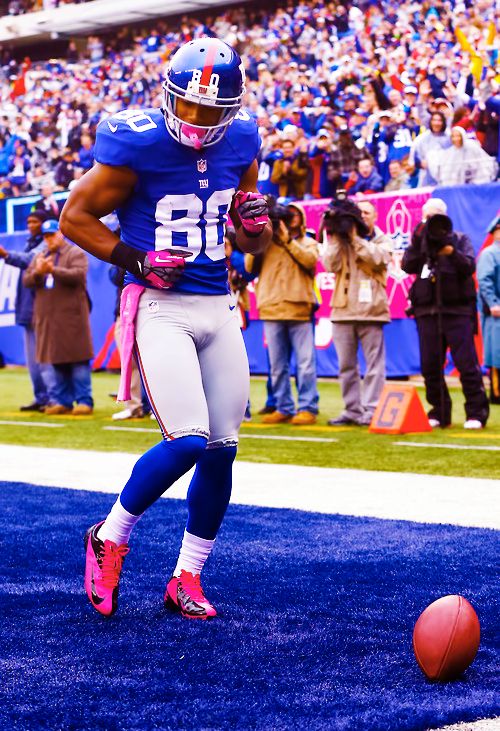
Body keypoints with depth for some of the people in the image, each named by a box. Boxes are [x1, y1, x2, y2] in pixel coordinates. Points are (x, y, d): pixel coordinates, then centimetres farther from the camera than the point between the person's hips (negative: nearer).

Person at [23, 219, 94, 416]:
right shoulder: (39, 257, 20)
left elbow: (78, 274, -15)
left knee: (78, 359, -6)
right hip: (48, 317, 6)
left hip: (71, 315, -6)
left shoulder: (76, 253, 1)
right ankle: (62, 401, 11)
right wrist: (38, 272, -10)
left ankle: (84, 401, -5)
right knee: (56, 360, 6)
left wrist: (53, 270, -23)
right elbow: (26, 280, 11)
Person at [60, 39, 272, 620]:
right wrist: (137, 260, -12)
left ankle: (186, 579, 18)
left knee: (221, 449, 3)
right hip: (159, 309, -6)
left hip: (217, 309, 6)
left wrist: (256, 223, -5)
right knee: (188, 440, -18)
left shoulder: (240, 143, 6)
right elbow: (75, 217, -3)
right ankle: (109, 538, 6)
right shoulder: (137, 144, -11)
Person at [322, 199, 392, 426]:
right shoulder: (340, 240, 13)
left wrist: (355, 237, -12)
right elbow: (331, 265, -3)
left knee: (374, 364, -5)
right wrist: (337, 237, -7)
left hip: (371, 310, -3)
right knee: (346, 365, 6)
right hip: (343, 310, 3)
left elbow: (377, 258, -12)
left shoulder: (382, 240, 9)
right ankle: (352, 410, 12)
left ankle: (371, 411, -4)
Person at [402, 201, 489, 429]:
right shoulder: (419, 241, 14)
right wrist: (417, 244, -17)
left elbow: (470, 267, -6)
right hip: (427, 311, 3)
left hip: (457, 310, -3)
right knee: (430, 366, 4)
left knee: (467, 363, -8)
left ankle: (476, 413, -3)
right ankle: (439, 413, 15)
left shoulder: (459, 239, 9)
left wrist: (451, 252, -22)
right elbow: (407, 266, -3)